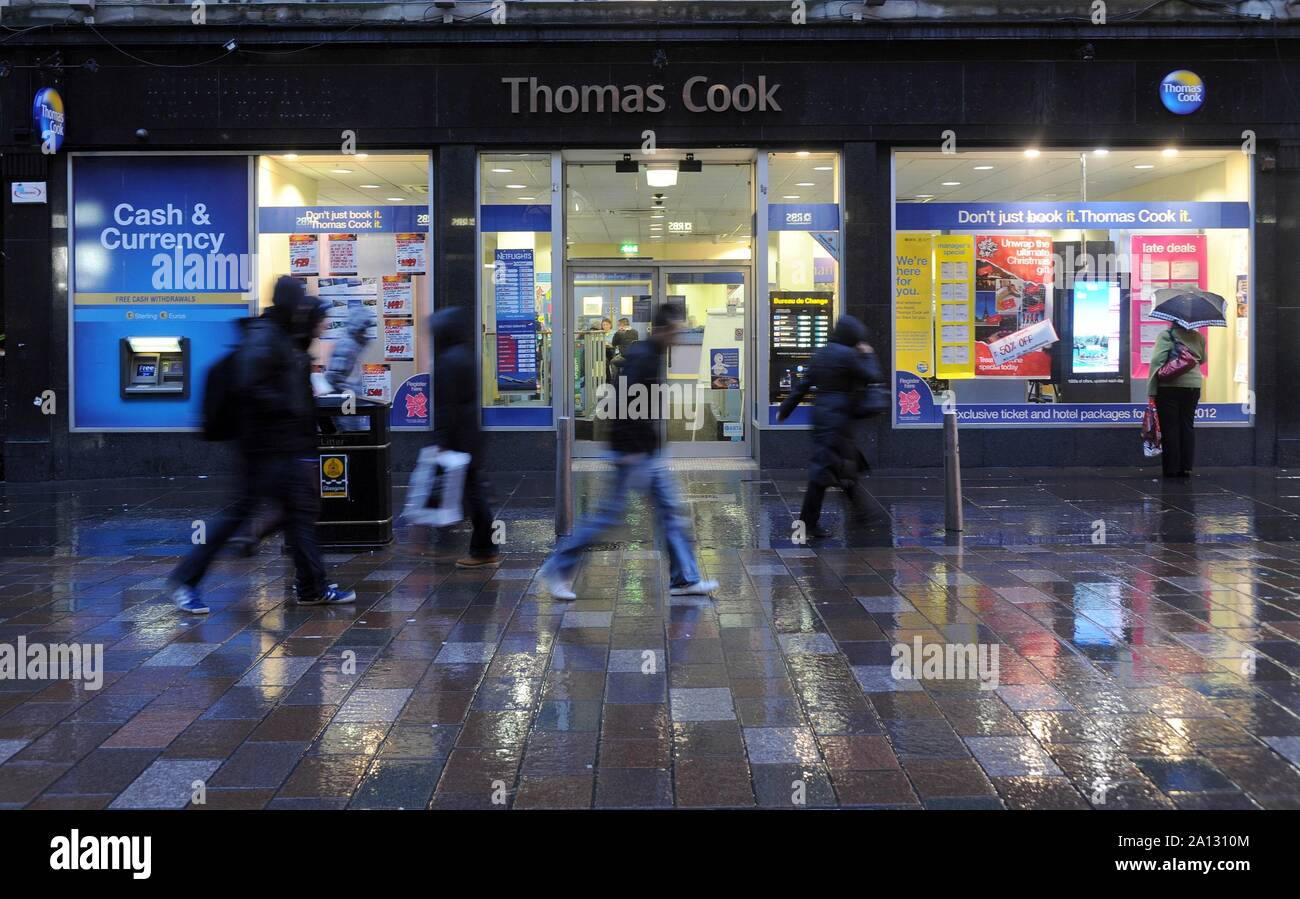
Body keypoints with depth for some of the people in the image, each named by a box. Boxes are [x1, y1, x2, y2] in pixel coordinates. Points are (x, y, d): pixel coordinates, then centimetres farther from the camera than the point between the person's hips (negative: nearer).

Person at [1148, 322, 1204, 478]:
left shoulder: (1166, 335, -8)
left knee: (1169, 427, 3)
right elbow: (1202, 360, 18)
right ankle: (1186, 468, 10)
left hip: (1168, 387, -4)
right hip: (1193, 386, 4)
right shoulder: (1198, 337, 5)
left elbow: (1157, 360, -15)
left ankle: (1171, 468, 4)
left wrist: (1152, 390, -14)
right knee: (1187, 426, 11)